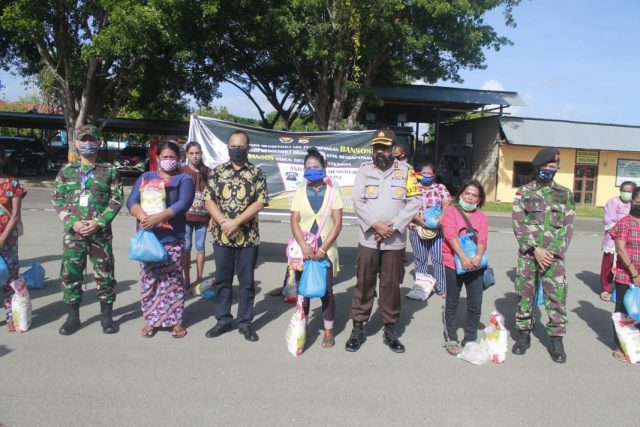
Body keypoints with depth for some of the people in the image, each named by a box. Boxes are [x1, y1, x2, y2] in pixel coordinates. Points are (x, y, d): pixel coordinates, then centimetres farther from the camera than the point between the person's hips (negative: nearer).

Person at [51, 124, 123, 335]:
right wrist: (73, 222, -9)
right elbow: (57, 200, 6)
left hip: (101, 233, -1)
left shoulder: (109, 170, 3)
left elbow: (116, 200, -1)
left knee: (104, 274, 4)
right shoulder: (66, 170, 8)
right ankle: (73, 317, 20)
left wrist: (98, 223, -12)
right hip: (73, 232, 2)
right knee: (70, 274, 6)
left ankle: (106, 316, 18)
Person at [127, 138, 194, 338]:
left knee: (173, 281, 2)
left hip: (172, 239, -3)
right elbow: (132, 201, 2)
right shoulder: (145, 177, 14)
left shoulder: (184, 179, 3)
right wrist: (143, 216, -19)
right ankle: (151, 320, 18)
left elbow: (183, 204, -13)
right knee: (148, 280, 7)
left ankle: (175, 320, 12)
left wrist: (158, 217, -24)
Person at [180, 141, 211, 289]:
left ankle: (199, 278, 17)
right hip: (185, 215, -1)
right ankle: (187, 279, 14)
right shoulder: (181, 171, 0)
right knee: (186, 247, 4)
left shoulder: (207, 172, 3)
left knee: (200, 247, 8)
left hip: (203, 216, 1)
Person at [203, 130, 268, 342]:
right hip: (221, 236, 2)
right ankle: (223, 320, 24)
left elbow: (260, 202, -9)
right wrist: (223, 223, -14)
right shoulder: (217, 172, 6)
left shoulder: (257, 174, 0)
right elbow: (208, 200, 0)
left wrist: (236, 222, -17)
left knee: (246, 281, 6)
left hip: (248, 237, -2)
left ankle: (245, 322, 18)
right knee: (222, 280, 10)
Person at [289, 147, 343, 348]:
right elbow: (294, 222, -2)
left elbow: (337, 224, -5)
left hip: (326, 250, -2)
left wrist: (323, 248, -13)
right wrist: (304, 246, -17)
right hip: (303, 250, 2)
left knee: (326, 291, 4)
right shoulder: (300, 193, 5)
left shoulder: (333, 192, 0)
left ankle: (328, 331, 17)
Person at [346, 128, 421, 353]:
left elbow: (413, 202, -3)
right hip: (368, 238, 0)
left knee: (391, 285, 9)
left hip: (395, 240, 0)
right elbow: (358, 201, -4)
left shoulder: (405, 171, 1)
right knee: (364, 284, 6)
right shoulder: (365, 170, 2)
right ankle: (358, 329, 18)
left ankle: (390, 331, 22)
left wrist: (393, 227, -12)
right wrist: (376, 225, -15)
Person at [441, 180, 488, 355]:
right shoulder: (451, 211, 2)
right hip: (454, 264, -3)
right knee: (452, 303, 8)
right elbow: (451, 235, -12)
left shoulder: (481, 217, 12)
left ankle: (470, 339, 22)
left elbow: (482, 239, -2)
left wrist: (478, 257, -21)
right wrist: (463, 257, -23)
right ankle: (451, 339, 19)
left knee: (475, 304, 5)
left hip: (475, 265, 3)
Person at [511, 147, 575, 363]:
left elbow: (567, 227, 3)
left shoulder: (565, 194, 8)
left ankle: (556, 339, 9)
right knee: (525, 294, 7)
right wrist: (535, 250, -11)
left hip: (554, 255, 0)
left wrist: (552, 252, -7)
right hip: (528, 253, 0)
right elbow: (518, 224, -3)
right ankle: (524, 334, 21)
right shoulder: (524, 192, 4)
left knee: (557, 297, -2)